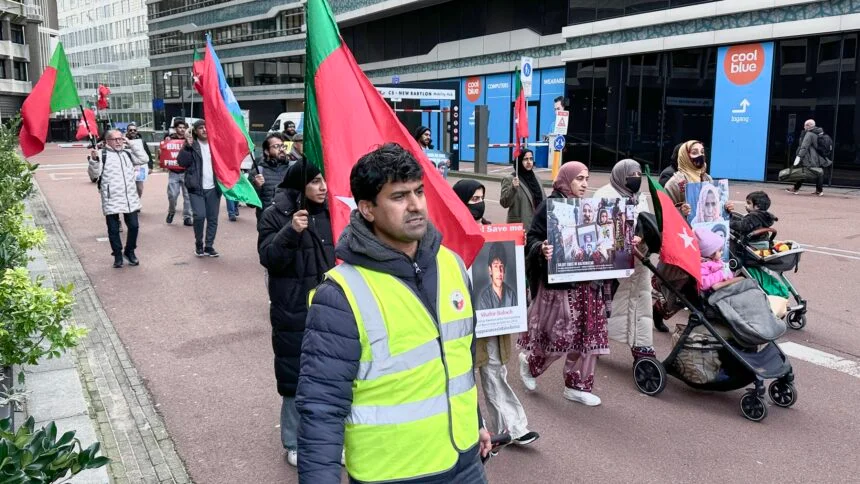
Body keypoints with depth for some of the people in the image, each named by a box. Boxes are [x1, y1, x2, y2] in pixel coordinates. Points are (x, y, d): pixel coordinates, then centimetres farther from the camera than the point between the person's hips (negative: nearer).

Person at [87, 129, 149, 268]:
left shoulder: (128, 152, 13)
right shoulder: (102, 154, -4)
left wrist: (131, 144, 0)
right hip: (111, 200, -4)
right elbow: (94, 174, -9)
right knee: (113, 229, 6)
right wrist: (94, 160, -27)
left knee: (133, 226, 7)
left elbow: (143, 159, 2)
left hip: (130, 199, 4)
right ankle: (117, 255, 20)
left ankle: (130, 251, 25)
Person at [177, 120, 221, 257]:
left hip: (213, 188, 3)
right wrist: (188, 145, -18)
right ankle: (198, 244, 6)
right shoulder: (191, 146, 1)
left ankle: (209, 246, 15)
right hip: (197, 188, -3)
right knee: (199, 215, -15)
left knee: (213, 218, 4)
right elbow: (182, 162, -11)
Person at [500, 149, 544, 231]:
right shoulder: (509, 179, -5)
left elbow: (543, 201, 21)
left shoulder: (536, 178, 16)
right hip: (520, 226, -6)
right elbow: (504, 203, -12)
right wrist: (512, 188, -25)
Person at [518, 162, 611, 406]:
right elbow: (532, 239, -13)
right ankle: (529, 361, 28)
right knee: (560, 334, -1)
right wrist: (541, 249, -34)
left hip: (587, 280, 7)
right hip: (558, 281, -6)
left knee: (587, 333, 6)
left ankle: (577, 386, 20)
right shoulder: (549, 206, -9)